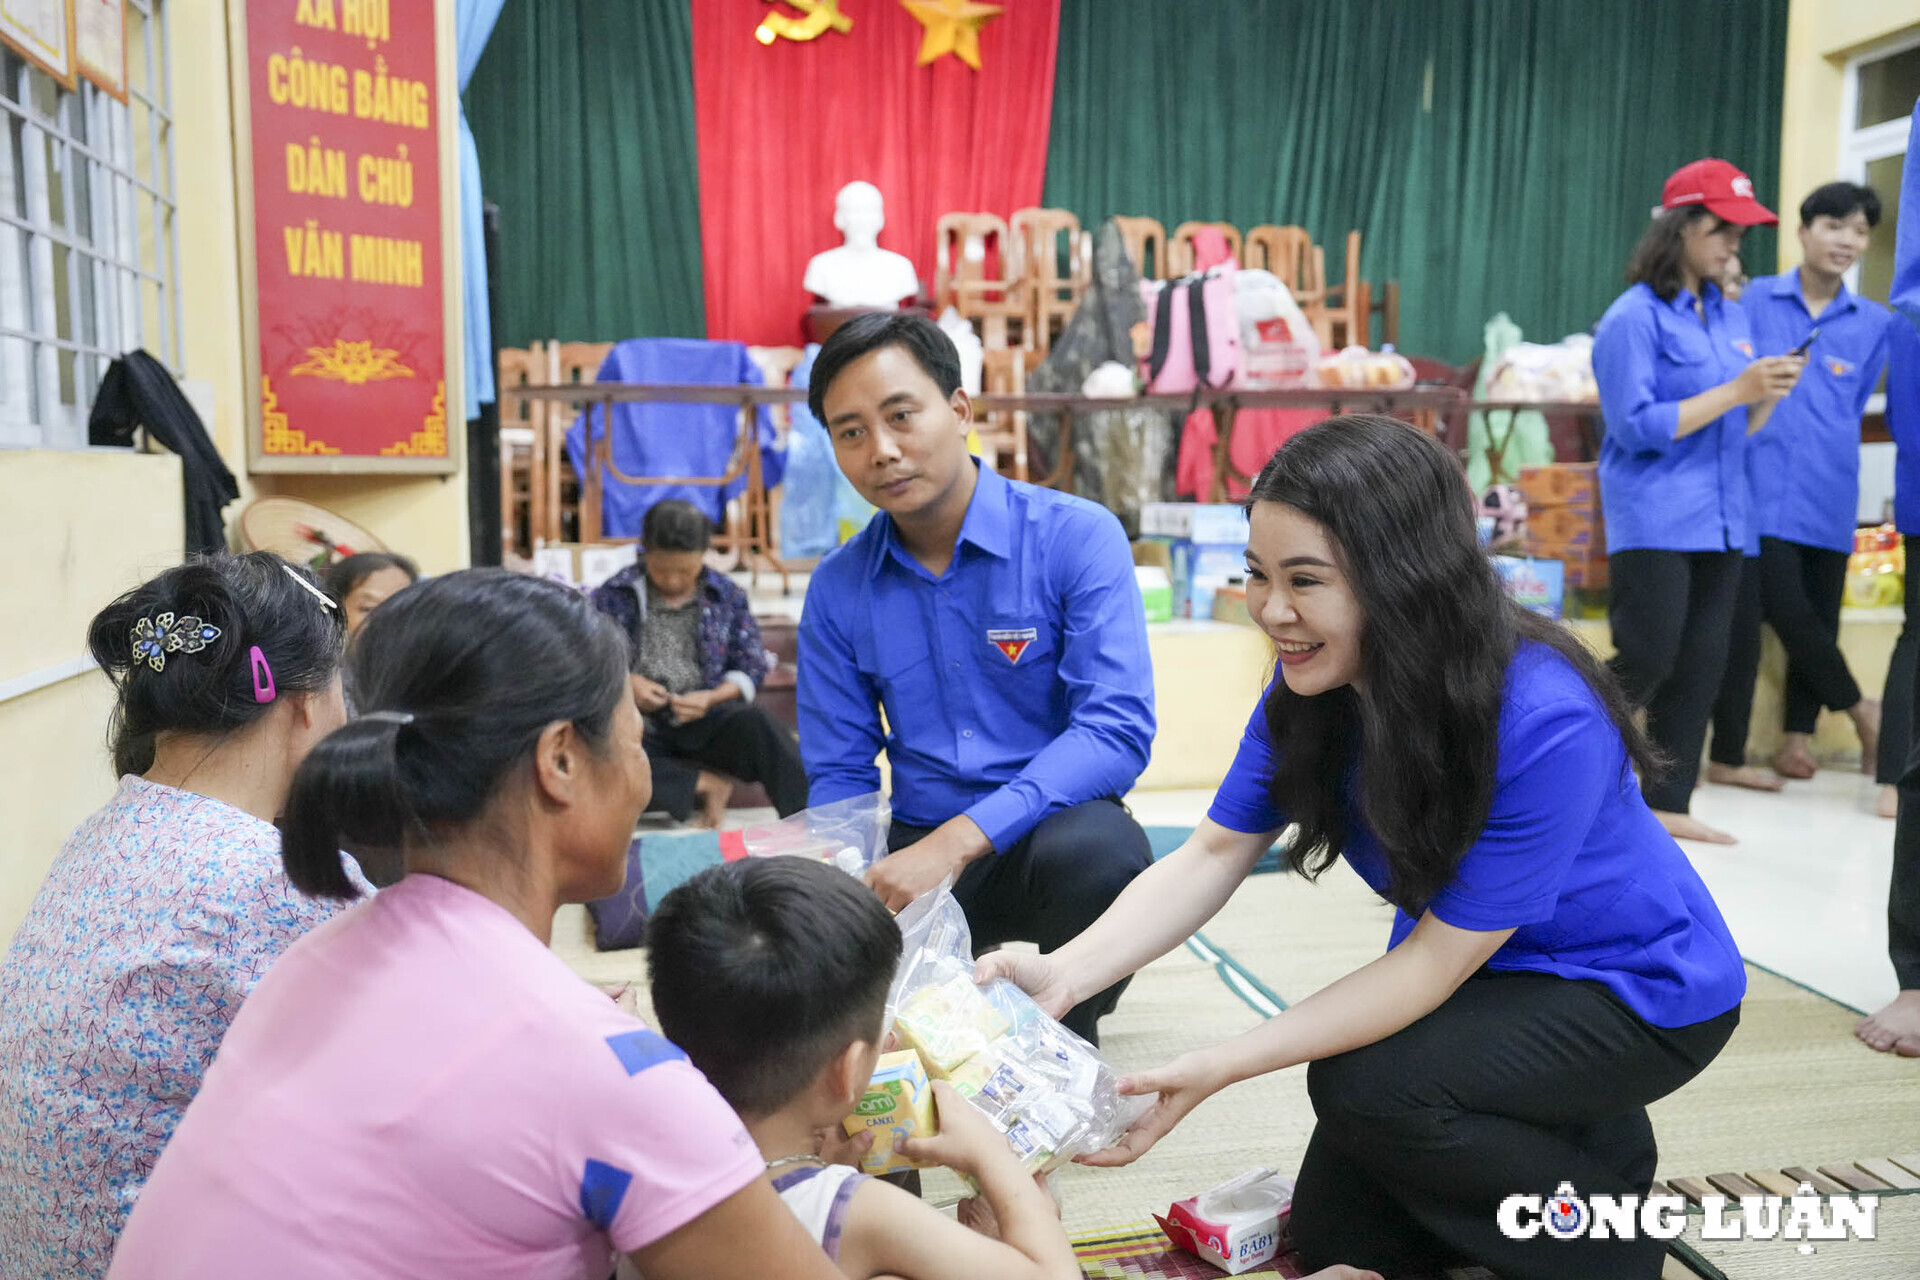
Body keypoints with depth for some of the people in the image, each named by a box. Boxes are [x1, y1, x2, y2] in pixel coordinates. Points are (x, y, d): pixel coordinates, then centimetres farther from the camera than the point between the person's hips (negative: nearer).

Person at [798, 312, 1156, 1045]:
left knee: (1094, 849, -37)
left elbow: (1118, 727, -20)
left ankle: (1067, 1040, -3)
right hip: (917, 851, 3)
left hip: (1053, 828, -2)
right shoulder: (837, 591, 3)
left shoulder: (1075, 538, -9)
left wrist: (958, 841, -30)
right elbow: (839, 775, 8)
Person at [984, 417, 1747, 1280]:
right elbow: (1214, 852, -16)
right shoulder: (1316, 681, -14)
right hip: (1474, 971, 6)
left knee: (1365, 1086, -29)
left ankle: (1604, 1197, -1)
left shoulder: (1545, 722, -35)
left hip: (1631, 986, -6)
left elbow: (1436, 960, -30)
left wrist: (1217, 1069, -35)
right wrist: (1062, 975, -32)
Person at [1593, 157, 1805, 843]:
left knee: (1701, 664, 7)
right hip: (1653, 521, -7)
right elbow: (1636, 427, -15)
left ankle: (1667, 802, 15)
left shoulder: (1730, 317, 14)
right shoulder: (1634, 318, -7)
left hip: (1720, 519, 7)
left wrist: (1770, 393, -2)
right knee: (1646, 660, -10)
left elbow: (1740, 430, 18)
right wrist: (1735, 390, -15)